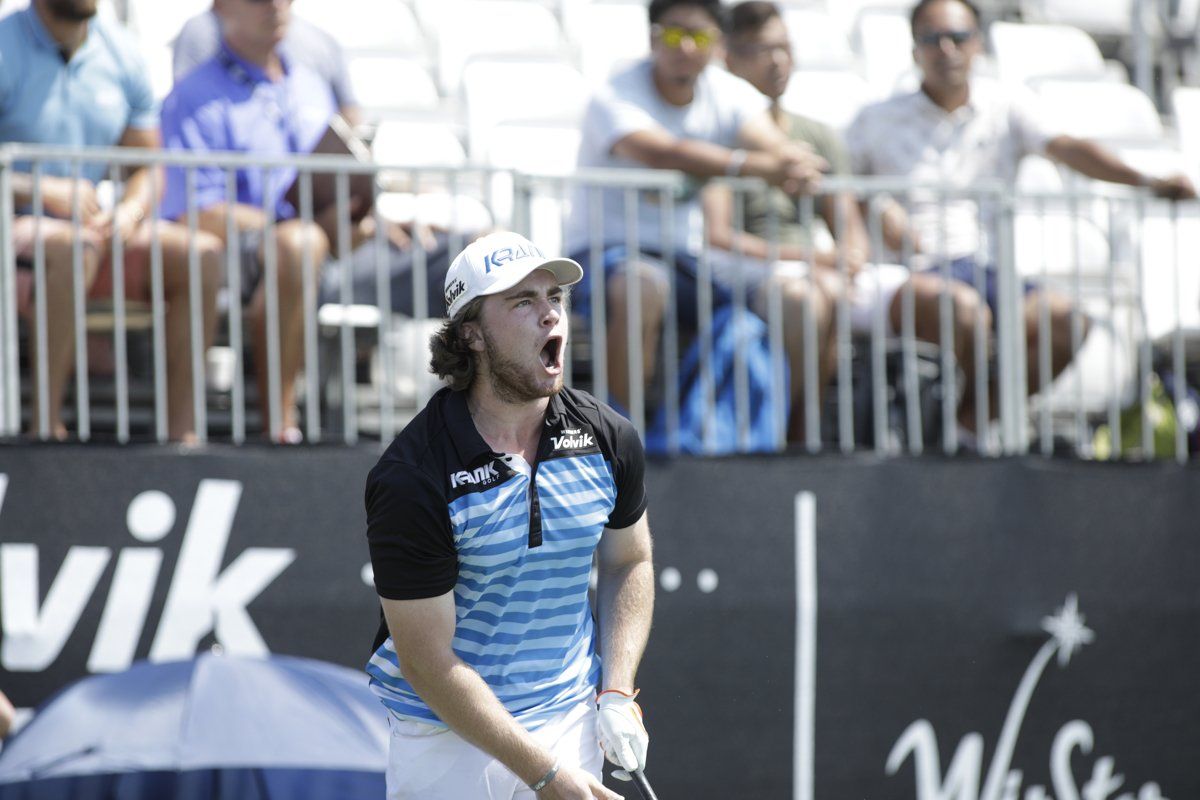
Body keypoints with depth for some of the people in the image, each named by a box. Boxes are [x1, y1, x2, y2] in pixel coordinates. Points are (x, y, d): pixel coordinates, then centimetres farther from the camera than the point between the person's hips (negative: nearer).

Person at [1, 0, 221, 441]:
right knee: (71, 247, -38)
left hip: (91, 228, 6)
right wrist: (44, 190, -27)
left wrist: (129, 212, -9)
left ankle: (182, 428, -18)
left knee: (202, 256, -14)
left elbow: (148, 167, 13)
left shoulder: (120, 52, 8)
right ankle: (47, 427, -34)